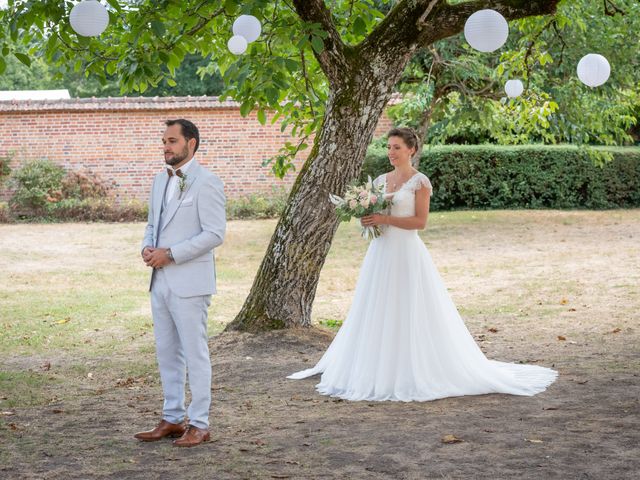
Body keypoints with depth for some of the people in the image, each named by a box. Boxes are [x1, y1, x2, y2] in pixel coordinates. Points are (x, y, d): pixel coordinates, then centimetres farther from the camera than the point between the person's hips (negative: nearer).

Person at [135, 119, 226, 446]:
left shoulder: (206, 183, -10)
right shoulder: (161, 180, 14)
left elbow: (215, 234, -16)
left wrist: (170, 254, -18)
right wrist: (147, 247, 0)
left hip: (189, 282, -8)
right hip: (160, 281, 8)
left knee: (194, 353, -1)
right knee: (166, 353, 12)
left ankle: (199, 424, 6)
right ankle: (173, 419, 22)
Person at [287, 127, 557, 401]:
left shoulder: (420, 181, -6)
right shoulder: (381, 180, 13)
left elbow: (420, 221, -13)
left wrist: (385, 219, -18)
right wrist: (368, 219, -3)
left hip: (406, 253, -7)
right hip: (381, 251, 7)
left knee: (409, 315, -5)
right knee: (378, 314, 7)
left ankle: (413, 374, 3)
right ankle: (383, 373, 13)